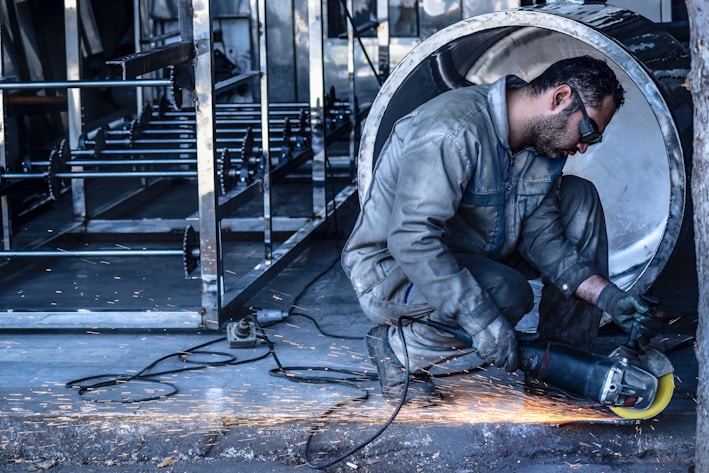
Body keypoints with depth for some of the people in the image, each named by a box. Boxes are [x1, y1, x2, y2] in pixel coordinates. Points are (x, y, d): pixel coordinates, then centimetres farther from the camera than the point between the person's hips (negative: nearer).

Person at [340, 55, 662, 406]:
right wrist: (480, 320, -40)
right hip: (390, 269, -8)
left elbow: (541, 238, -2)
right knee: (507, 294, -35)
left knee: (579, 199, -1)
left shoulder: (540, 142, -1)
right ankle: (396, 346, -10)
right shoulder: (453, 130, -30)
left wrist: (607, 295, -15)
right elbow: (410, 238, -36)